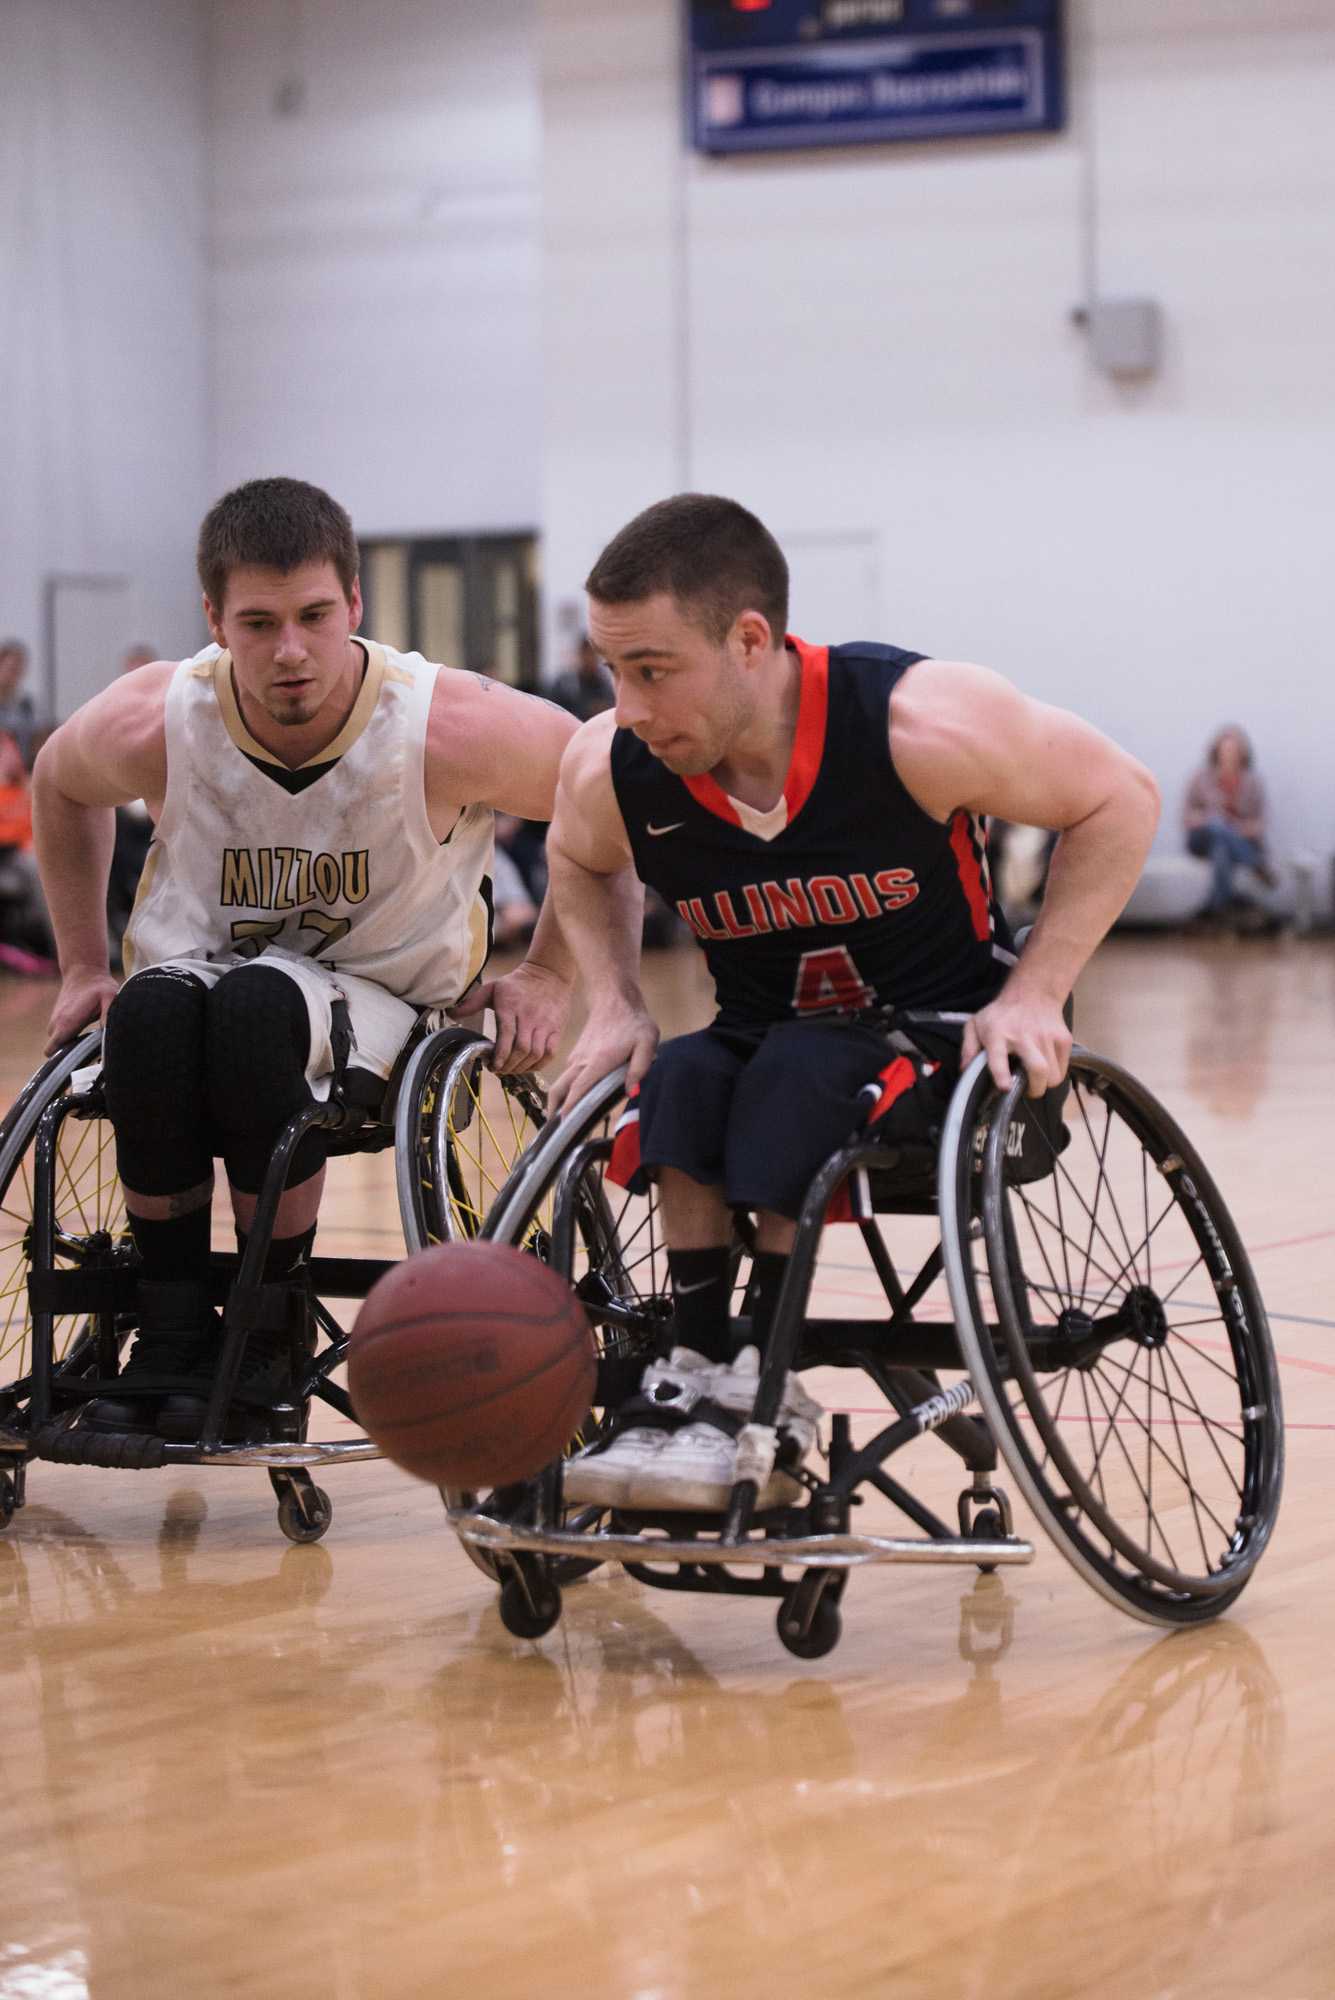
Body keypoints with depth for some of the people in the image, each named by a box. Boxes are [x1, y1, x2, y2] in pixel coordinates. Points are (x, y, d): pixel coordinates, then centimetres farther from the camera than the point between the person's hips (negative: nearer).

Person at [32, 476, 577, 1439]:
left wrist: (548, 976, -4)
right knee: (153, 1010, -34)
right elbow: (60, 786, 10)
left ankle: (271, 1326, -19)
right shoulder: (155, 724, -15)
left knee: (259, 1008, -36)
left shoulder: (449, 728, -22)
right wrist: (83, 969, 9)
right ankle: (172, 1333, -21)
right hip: (198, 970, 2)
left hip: (379, 1006, -2)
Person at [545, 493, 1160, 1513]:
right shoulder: (609, 774, -15)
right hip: (770, 1037, 4)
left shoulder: (918, 724, -26)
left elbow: (1119, 798, -11)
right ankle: (698, 1375, -24)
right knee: (681, 1081, -29)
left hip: (948, 1032, -3)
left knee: (795, 1078, -32)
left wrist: (1034, 993, -18)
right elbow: (580, 860, 13)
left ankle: (766, 1398, -25)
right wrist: (614, 1003, -3)